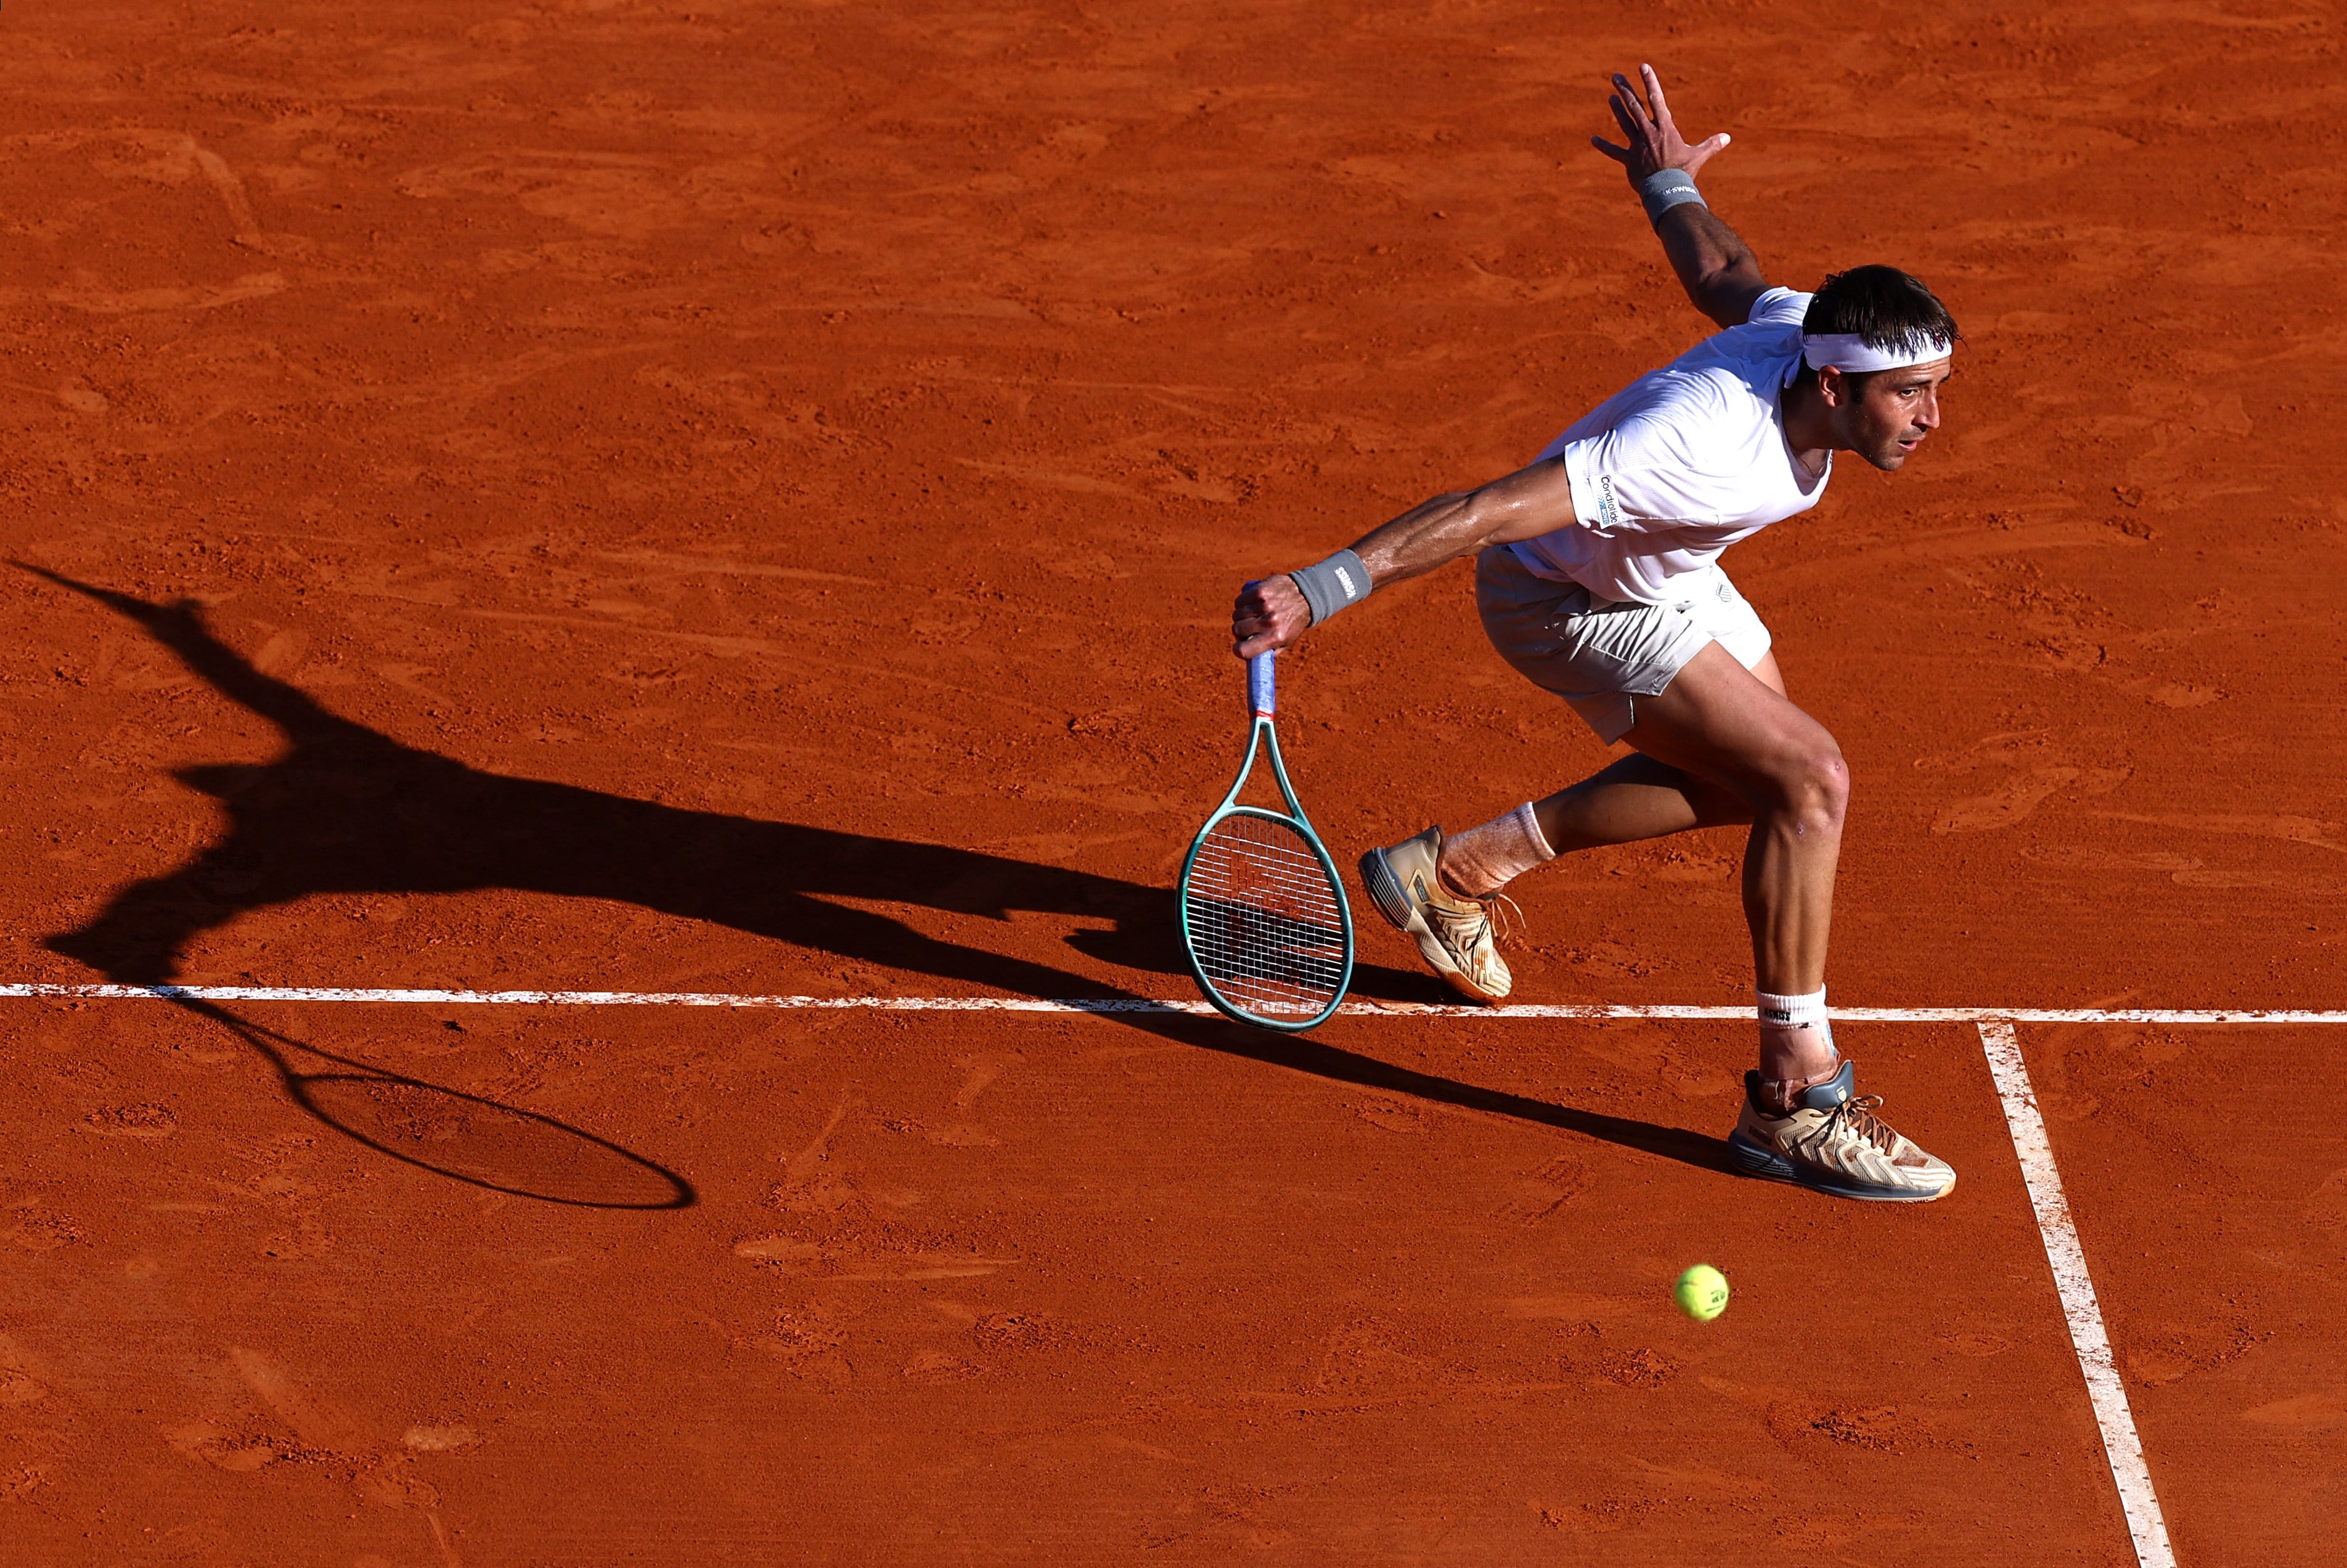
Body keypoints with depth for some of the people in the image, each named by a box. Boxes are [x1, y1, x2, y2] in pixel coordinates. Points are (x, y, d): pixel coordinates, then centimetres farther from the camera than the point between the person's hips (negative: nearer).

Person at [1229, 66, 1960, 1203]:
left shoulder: (1805, 331, -19)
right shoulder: (1699, 447, -43)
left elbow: (1719, 274, 3)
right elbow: (1487, 511, -45)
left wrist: (1667, 185, 25)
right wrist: (1318, 591, -50)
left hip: (1664, 570, 9)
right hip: (1571, 602, -9)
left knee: (1755, 778, 26)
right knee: (1808, 778, -21)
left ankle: (1460, 865, 34)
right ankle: (1795, 1102, -15)